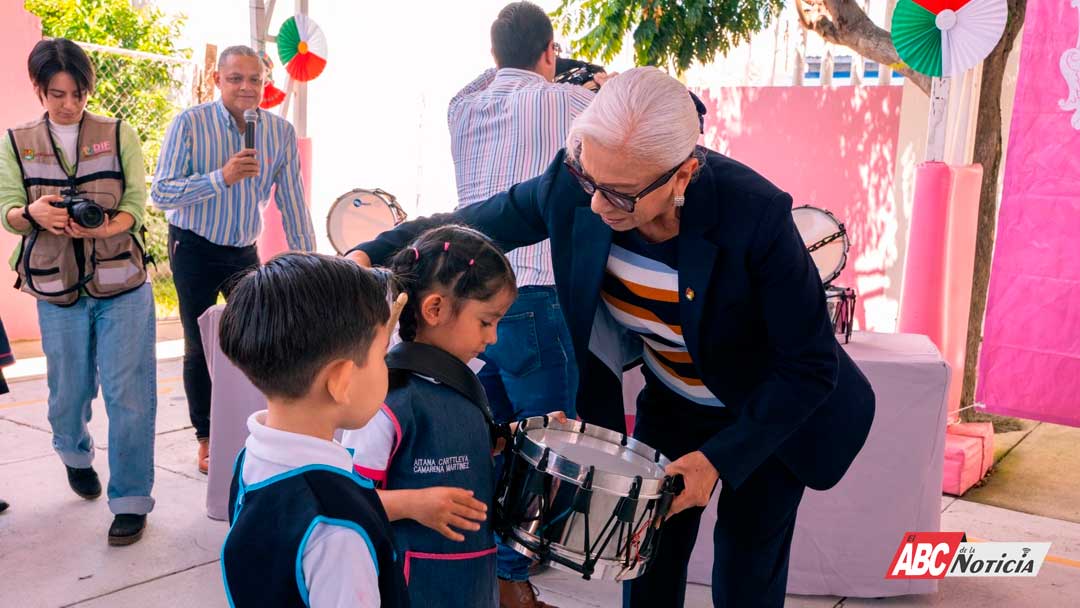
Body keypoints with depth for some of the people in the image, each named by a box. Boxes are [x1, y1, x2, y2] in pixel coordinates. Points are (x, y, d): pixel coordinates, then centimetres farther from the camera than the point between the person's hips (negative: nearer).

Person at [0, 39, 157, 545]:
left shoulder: (118, 135, 3)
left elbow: (136, 203, -3)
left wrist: (103, 227, -24)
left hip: (122, 283, -1)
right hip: (58, 289, 2)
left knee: (127, 392, -5)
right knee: (69, 389, 12)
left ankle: (130, 499, 4)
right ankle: (75, 455, 45)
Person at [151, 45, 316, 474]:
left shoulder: (281, 132, -7)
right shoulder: (190, 124, -16)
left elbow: (292, 202, -2)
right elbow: (160, 193, -21)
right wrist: (222, 177, -33)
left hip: (245, 250, 3)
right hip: (195, 249, -3)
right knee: (200, 347, 4)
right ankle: (206, 440, 18)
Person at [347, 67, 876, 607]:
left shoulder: (754, 214, -36)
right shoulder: (573, 183, -26)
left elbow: (810, 366, -25)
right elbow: (479, 223, -8)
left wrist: (717, 459, -28)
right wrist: (370, 255, -22)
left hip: (768, 409, -3)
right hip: (670, 398, 3)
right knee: (650, 558, 12)